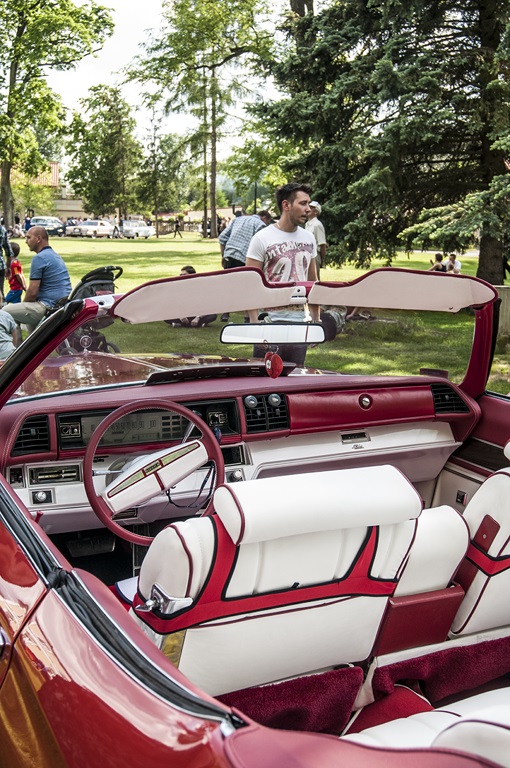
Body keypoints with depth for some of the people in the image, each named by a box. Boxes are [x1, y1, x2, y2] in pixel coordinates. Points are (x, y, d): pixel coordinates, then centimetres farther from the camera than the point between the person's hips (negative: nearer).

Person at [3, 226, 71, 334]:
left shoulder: (39, 258, -12)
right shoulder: (56, 256, 18)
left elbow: (32, 292, -15)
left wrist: (23, 304, 4)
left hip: (49, 307, -10)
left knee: (6, 312, -1)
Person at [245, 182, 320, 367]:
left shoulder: (309, 238, 10)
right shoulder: (262, 239, -6)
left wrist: (316, 320, 12)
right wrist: (254, 324, -15)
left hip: (301, 323, 5)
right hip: (271, 323, -5)